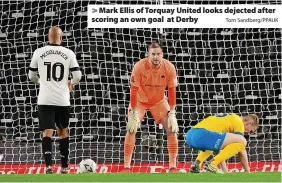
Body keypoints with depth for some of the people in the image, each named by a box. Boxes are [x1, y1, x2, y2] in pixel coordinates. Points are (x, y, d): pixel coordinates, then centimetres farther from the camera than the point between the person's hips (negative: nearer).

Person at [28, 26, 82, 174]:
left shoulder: (39, 52, 1)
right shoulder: (69, 53, -1)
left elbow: (32, 76, 10)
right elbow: (77, 76, -2)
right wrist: (71, 84, 21)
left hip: (45, 100, -1)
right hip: (62, 99, 1)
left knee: (47, 132, -3)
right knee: (63, 131, 18)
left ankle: (48, 165, -23)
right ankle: (64, 166, 23)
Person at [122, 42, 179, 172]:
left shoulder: (169, 68, -21)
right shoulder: (139, 67, -28)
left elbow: (172, 91, -12)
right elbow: (134, 91, -22)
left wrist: (172, 114, -13)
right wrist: (134, 114, -22)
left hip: (159, 101, 2)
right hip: (140, 101, -2)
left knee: (172, 130, -7)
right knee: (131, 130, -14)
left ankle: (173, 167, 1)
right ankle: (126, 167, -8)